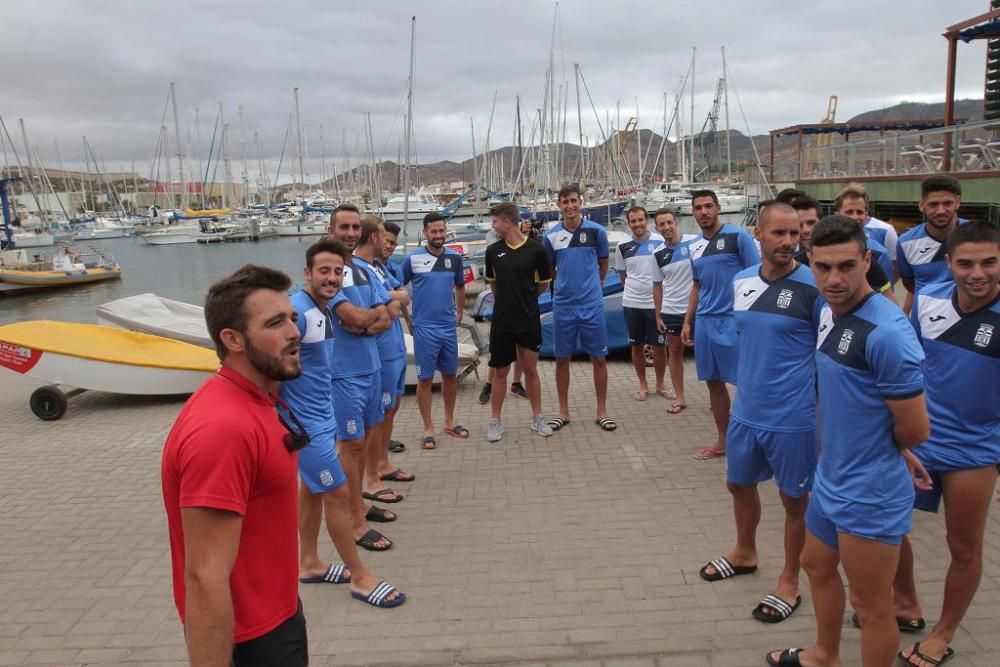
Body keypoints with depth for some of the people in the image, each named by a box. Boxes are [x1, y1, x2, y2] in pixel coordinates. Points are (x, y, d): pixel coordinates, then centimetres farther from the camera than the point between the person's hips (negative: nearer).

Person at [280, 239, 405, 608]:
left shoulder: (326, 309, 6)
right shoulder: (297, 310, -23)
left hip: (322, 415, 9)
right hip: (306, 422, -9)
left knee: (313, 489, 19)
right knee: (338, 494, -1)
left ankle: (309, 564, 35)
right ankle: (361, 577, 13)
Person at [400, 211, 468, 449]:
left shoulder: (455, 257, 4)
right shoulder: (413, 258, -8)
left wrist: (460, 312, 15)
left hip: (449, 326, 4)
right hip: (424, 327, -4)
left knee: (450, 374, 13)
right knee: (425, 378, 1)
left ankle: (449, 421, 28)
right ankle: (428, 428, 12)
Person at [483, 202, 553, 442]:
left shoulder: (536, 249, -7)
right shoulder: (493, 250, -1)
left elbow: (544, 285, 2)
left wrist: (523, 295, 5)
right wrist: (509, 297, 9)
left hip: (529, 320, -1)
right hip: (502, 320, 1)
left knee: (530, 369, 8)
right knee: (501, 371, 7)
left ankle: (537, 418, 22)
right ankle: (496, 421, 17)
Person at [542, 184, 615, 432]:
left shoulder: (596, 231, -3)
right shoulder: (551, 236, -1)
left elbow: (603, 265, 11)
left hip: (592, 305, -1)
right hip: (563, 306, 1)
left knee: (599, 359, 4)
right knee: (562, 360, 8)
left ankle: (601, 411, 18)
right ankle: (563, 412, 21)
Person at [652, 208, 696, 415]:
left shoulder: (695, 242, -8)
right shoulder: (658, 255, 4)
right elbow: (657, 287, 10)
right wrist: (658, 316, 8)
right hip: (671, 311, 4)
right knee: (675, 352, 10)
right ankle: (679, 398, 21)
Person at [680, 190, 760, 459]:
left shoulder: (737, 236, -7)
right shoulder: (695, 247, 13)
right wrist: (687, 322, 17)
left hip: (734, 321, -7)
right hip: (705, 322, 7)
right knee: (713, 382, 12)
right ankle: (723, 441, 24)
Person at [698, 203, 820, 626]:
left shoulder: (813, 287, -15)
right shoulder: (741, 281, 1)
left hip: (792, 417, -6)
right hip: (746, 410, 6)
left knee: (794, 499, 11)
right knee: (739, 484, 22)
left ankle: (789, 582, 30)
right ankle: (745, 553, 47)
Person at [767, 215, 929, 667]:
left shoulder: (886, 332, -25)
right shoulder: (828, 312, 2)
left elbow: (915, 430, -20)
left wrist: (876, 450, -2)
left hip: (869, 494, -9)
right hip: (829, 480, 9)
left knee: (870, 606, 8)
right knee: (818, 568, 27)